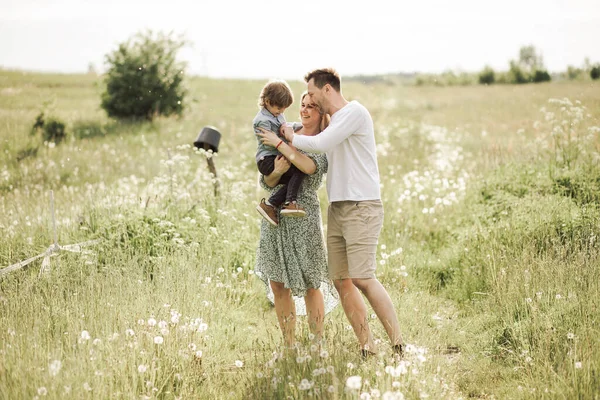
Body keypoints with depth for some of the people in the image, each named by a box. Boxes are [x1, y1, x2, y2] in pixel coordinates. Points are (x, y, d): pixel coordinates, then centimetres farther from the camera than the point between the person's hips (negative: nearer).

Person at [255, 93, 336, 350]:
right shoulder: (288, 136, 10)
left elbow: (309, 166, -25)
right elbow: (266, 182, 7)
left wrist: (279, 143, -17)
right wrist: (277, 172, -15)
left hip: (304, 216, -5)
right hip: (275, 215, 5)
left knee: (310, 285, 2)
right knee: (278, 285, 7)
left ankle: (318, 345, 13)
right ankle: (289, 346, 18)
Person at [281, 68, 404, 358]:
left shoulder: (355, 112, -8)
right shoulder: (333, 121, 20)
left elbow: (320, 144, -17)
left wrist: (292, 138, -1)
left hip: (361, 207, -9)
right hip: (337, 209, 9)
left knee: (362, 278, -17)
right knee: (341, 280, 2)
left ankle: (398, 345, -12)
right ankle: (367, 348, 5)